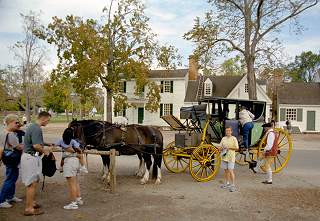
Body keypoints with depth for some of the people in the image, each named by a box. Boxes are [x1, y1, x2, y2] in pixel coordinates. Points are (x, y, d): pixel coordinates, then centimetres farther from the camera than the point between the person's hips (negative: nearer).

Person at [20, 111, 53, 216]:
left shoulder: (32, 126, 14)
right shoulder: (37, 129, -19)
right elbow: (36, 146, -28)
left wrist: (47, 144, 20)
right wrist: (44, 150, -11)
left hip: (28, 156, 11)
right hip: (32, 157, -11)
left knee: (30, 182, 20)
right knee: (32, 183, -4)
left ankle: (31, 202, 32)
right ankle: (29, 208, 3)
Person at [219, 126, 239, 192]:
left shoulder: (234, 139, -3)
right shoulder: (223, 138, 11)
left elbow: (237, 148, -6)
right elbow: (220, 147, 15)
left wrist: (229, 148, -16)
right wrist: (222, 148, -7)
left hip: (231, 157, -5)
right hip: (224, 157, 5)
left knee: (230, 171, -8)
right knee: (226, 170, 13)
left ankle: (232, 185, -3)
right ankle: (227, 183, 25)